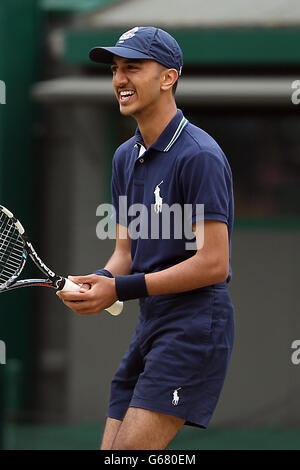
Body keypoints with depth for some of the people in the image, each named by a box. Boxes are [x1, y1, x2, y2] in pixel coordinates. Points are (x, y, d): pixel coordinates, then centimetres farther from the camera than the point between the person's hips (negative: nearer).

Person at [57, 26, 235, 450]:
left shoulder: (199, 155, -13)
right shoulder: (125, 157, 15)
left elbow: (214, 264, -18)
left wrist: (120, 289, -19)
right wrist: (98, 282, -7)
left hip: (195, 326, -9)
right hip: (149, 327, 9)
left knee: (130, 453, -17)